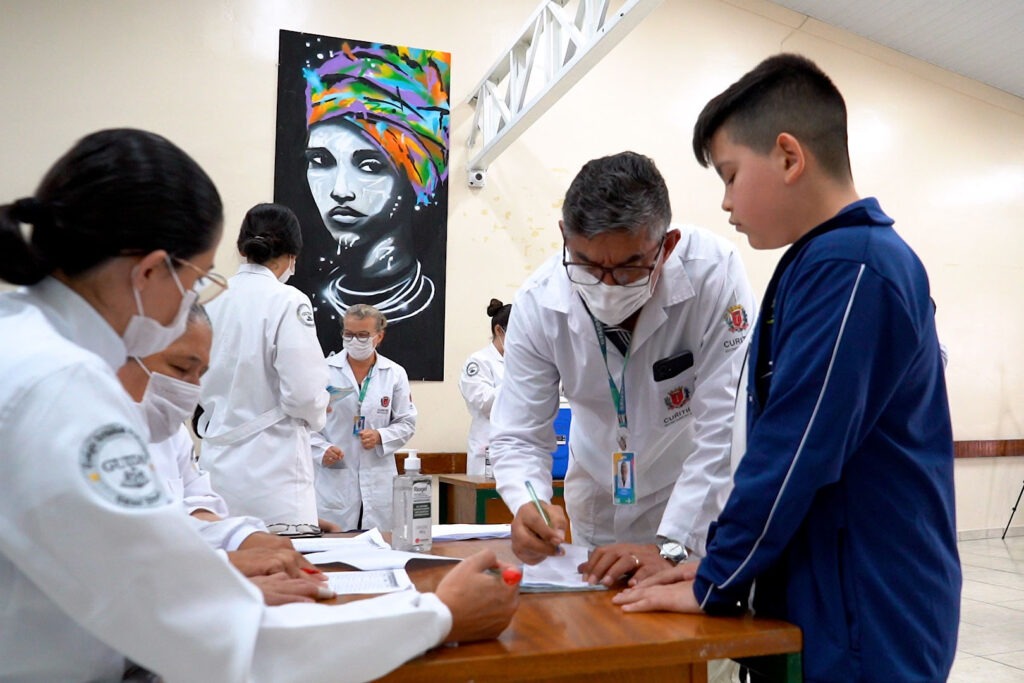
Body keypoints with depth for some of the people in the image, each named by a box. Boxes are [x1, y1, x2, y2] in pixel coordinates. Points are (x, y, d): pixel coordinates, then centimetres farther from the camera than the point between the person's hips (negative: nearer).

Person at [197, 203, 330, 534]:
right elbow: (303, 392, -15)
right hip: (272, 466, -6)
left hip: (218, 462, 6)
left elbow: (197, 385, 11)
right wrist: (316, 416, 5)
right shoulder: (288, 302, -12)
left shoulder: (212, 301, 3)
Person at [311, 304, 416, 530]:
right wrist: (322, 449, -13)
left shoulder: (395, 374, 6)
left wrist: (381, 436, -9)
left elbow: (406, 423, 8)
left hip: (378, 481, 2)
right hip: (334, 476, -1)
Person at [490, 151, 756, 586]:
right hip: (594, 521, 2)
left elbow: (726, 426, -23)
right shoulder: (539, 302, -16)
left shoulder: (713, 272, -23)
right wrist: (528, 506, -30)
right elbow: (517, 436, -10)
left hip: (697, 519, -2)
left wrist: (670, 546, -29)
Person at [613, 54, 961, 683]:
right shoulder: (823, 261, 10)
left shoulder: (850, 266, -21)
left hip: (866, 622, -9)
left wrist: (716, 583, -12)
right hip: (828, 602, 9)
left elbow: (795, 450, -23)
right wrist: (725, 562, 10)